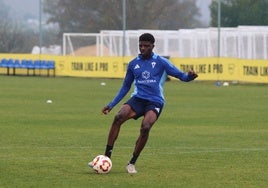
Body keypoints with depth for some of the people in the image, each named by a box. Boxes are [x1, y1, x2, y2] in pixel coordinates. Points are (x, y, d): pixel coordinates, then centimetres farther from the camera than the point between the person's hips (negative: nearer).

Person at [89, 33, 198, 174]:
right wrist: (111, 105, 16)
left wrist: (189, 76, -29)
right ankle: (106, 157, -23)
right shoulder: (133, 64, 12)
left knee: (145, 127, -30)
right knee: (118, 117, -26)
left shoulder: (161, 62, 1)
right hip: (138, 99, 3)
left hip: (155, 102, -3)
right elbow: (126, 87, 21)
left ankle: (132, 163, -14)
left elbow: (180, 75, -5)